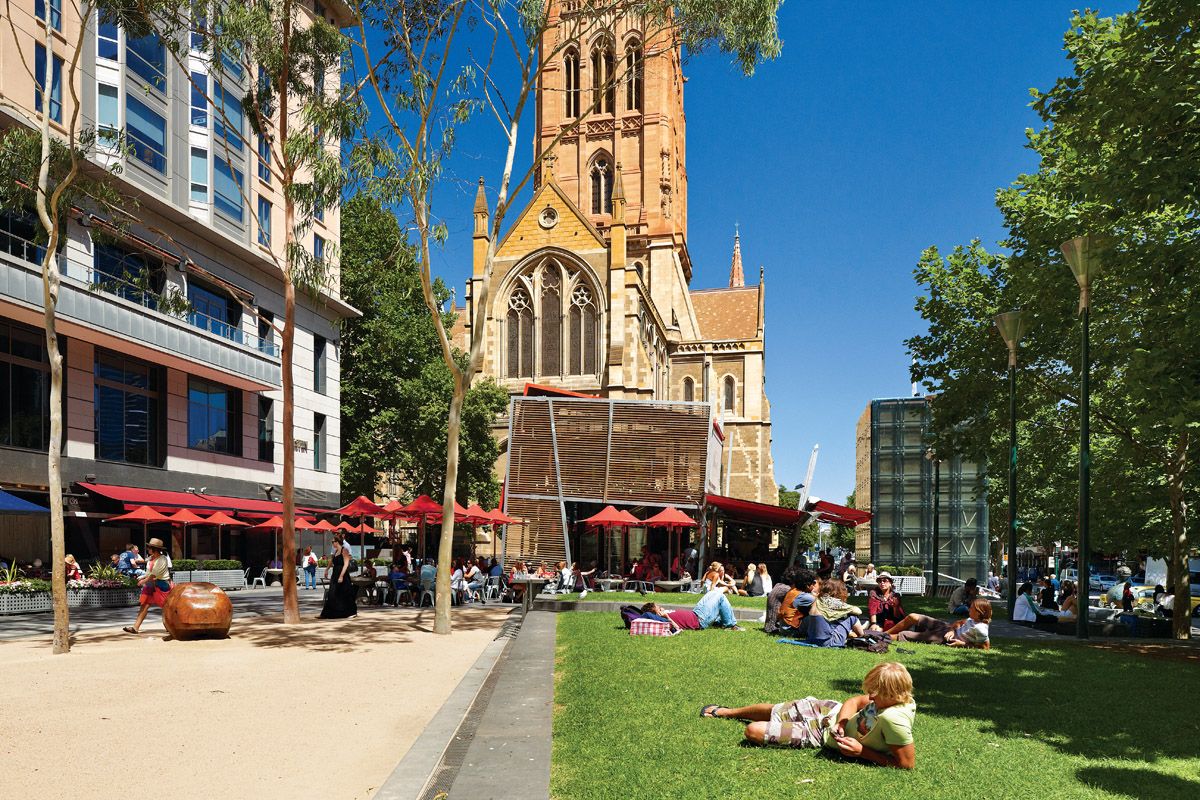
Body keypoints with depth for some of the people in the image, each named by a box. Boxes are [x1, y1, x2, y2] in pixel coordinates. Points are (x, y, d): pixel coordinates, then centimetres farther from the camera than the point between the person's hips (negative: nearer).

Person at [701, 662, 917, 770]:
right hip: (832, 710, 5)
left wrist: (862, 752, -28)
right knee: (774, 710, 22)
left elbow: (907, 763, -32)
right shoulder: (886, 697, -16)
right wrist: (841, 722, -19)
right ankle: (727, 712, 52)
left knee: (753, 731, -7)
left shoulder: (894, 718, -38)